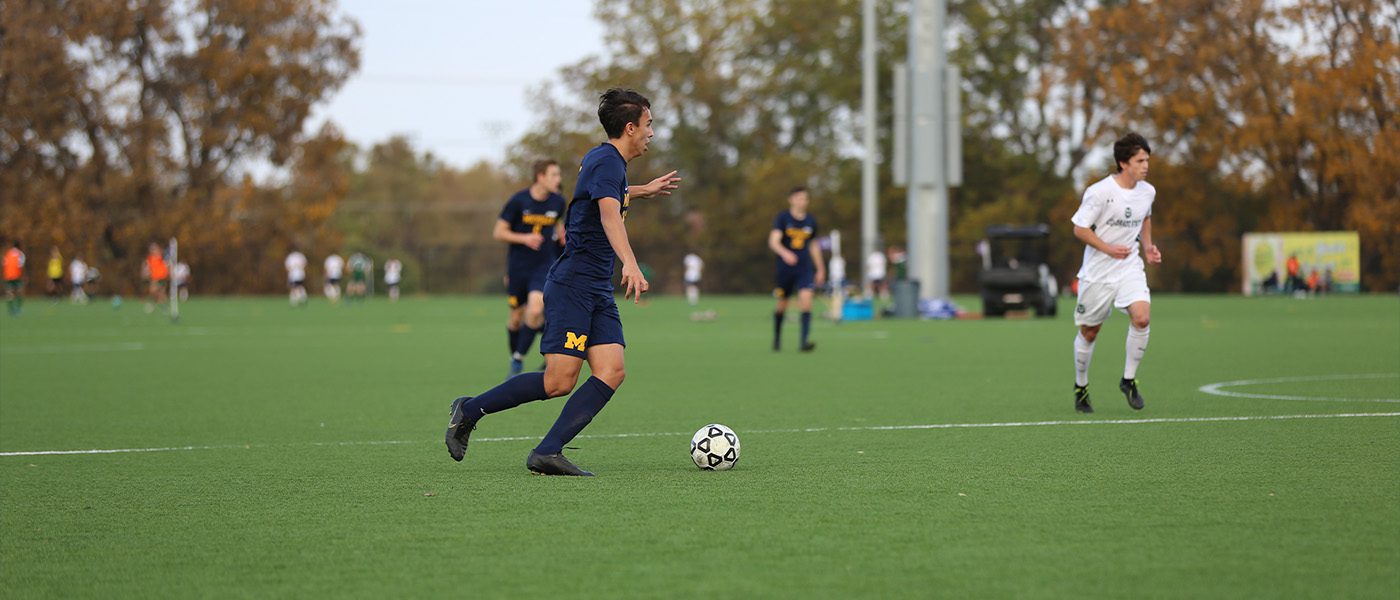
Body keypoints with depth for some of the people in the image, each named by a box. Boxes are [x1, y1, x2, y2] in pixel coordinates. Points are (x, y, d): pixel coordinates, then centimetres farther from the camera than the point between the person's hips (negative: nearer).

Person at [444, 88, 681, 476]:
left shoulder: (601, 158, 18)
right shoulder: (608, 161, -12)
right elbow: (609, 214, -32)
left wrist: (642, 191, 52)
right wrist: (630, 263, -46)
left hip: (598, 291, 10)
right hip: (572, 286, -10)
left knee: (611, 372, -8)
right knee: (559, 382, -12)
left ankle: (547, 453, -14)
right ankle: (469, 410, 5)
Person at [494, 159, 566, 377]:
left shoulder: (558, 202, 1)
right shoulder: (518, 201, -11)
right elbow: (498, 232, -7)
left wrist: (560, 235, 3)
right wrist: (524, 238, -21)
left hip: (544, 265, 1)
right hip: (518, 266, -1)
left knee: (535, 310, -19)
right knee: (517, 316, 7)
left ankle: (518, 359, -6)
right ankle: (514, 356, 31)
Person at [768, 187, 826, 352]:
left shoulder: (811, 221, 7)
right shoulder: (782, 218, -6)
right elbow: (773, 241, -19)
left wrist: (820, 269, 23)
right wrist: (784, 253, -39)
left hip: (804, 269, 2)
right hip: (785, 268, -2)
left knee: (806, 299, -18)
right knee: (782, 304, 9)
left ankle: (804, 341, -22)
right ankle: (777, 338, 34)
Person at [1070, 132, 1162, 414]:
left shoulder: (1147, 191, 0)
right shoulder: (1099, 192, -17)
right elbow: (1080, 229, -12)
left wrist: (1147, 245, 8)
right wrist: (1108, 248, -22)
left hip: (1130, 268, 3)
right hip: (1097, 272, -3)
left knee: (1142, 317, -21)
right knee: (1089, 332, 8)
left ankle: (1128, 380, -4)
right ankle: (1081, 386, 32)